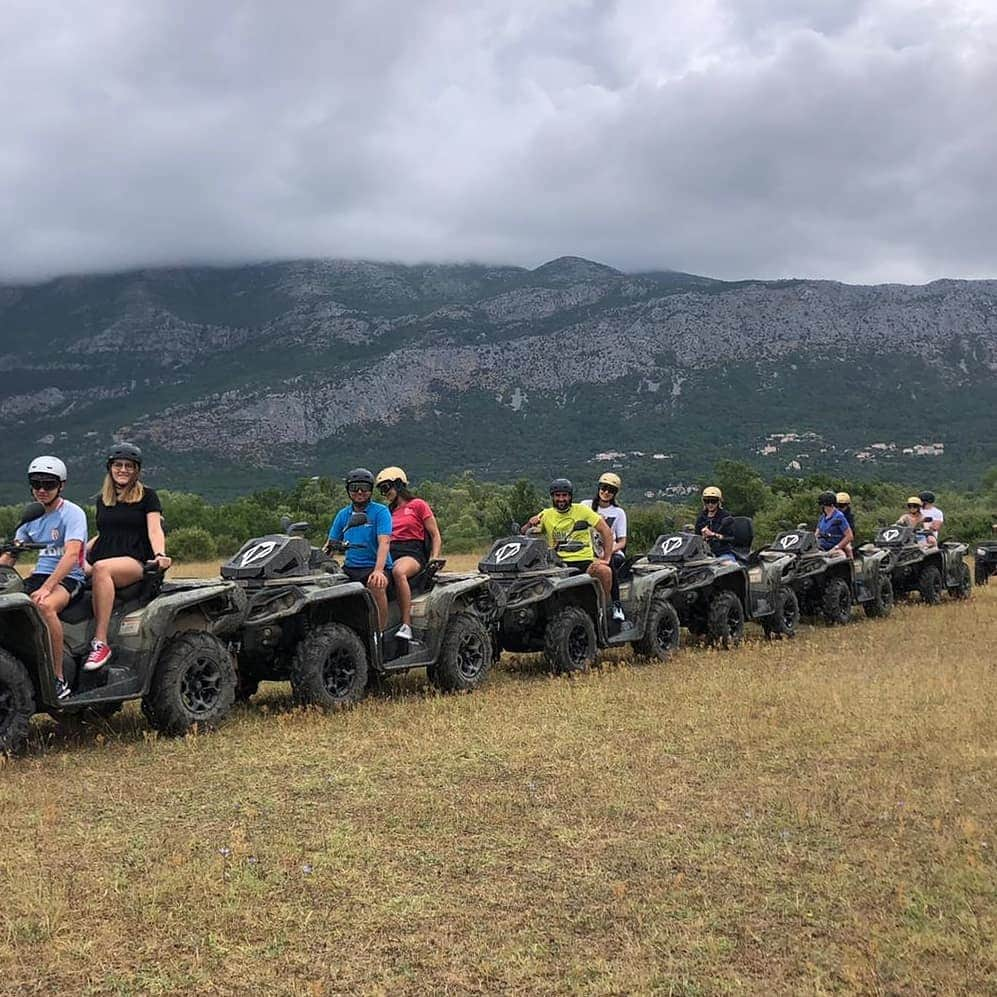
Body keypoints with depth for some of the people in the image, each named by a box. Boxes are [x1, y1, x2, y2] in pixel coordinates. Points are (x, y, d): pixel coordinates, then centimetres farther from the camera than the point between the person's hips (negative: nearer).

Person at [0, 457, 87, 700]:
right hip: (39, 575, 7)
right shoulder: (32, 516, 15)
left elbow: (71, 554, -21)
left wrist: (46, 587, -31)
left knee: (45, 605, -38)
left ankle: (59, 679, -32)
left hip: (68, 579, -7)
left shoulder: (72, 513, -7)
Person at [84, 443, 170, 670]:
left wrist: (160, 554, -22)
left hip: (135, 562, -7)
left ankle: (100, 643, -41)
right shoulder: (102, 500, 23)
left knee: (101, 569, -37)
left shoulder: (147, 496, 9)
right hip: (100, 561, 7)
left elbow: (154, 530, -3)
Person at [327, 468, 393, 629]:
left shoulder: (380, 512, -2)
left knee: (376, 585, -36)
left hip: (375, 566, -5)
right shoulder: (343, 514, 14)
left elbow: (384, 542, -15)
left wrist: (378, 570, -30)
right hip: (350, 567, 5)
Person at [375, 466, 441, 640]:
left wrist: (434, 559, -7)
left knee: (398, 572, -40)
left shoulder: (418, 505, 10)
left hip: (412, 553, -6)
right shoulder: (388, 511, 27)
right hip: (389, 553, 6)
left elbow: (435, 536, 6)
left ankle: (406, 625, -39)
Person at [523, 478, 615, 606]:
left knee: (605, 571, -32)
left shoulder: (582, 510, 4)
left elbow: (606, 531, 1)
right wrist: (530, 524, -17)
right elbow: (524, 534, 6)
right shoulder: (546, 515, 10)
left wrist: (606, 558, -9)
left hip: (584, 561, -2)